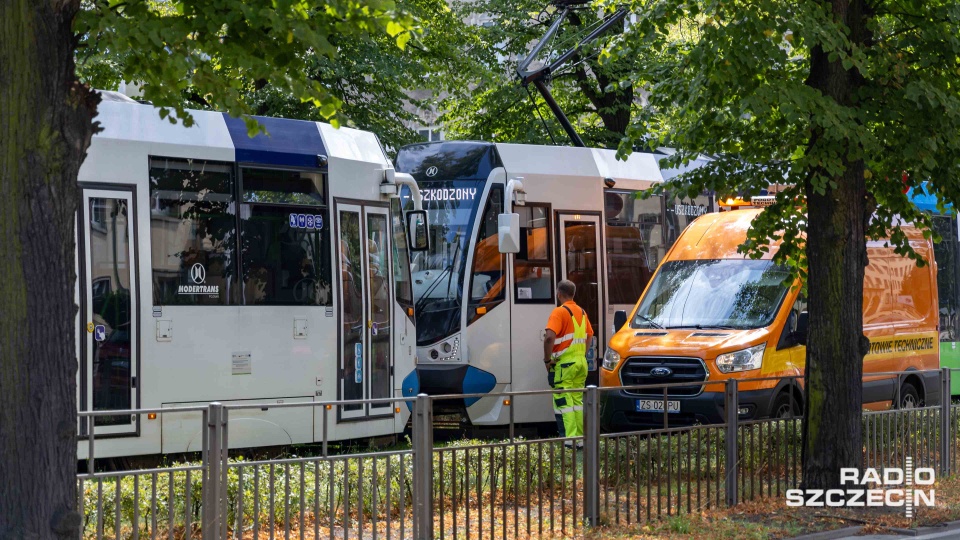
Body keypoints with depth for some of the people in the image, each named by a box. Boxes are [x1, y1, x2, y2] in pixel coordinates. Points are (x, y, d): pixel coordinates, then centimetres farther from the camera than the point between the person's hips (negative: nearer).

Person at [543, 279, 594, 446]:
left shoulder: (559, 312, -12)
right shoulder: (581, 312, 13)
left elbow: (550, 337, -23)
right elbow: (589, 335, 21)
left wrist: (547, 359, -13)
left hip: (564, 363, -8)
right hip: (581, 362, 8)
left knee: (563, 402, -6)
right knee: (578, 400, 13)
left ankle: (570, 437, -13)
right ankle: (580, 437, 14)